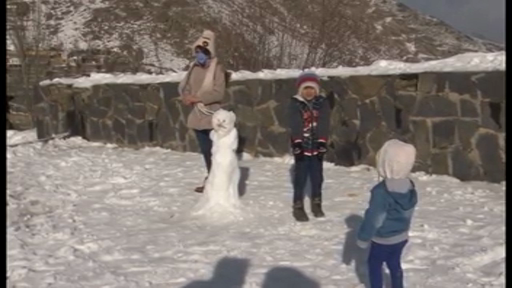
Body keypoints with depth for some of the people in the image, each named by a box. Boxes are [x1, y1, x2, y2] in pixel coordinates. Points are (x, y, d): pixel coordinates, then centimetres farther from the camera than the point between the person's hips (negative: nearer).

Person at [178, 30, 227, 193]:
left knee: (213, 150, -5)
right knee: (205, 150, 15)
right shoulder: (194, 68, 9)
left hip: (212, 117, -7)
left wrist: (197, 98, -19)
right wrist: (186, 96, -7)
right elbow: (184, 86, 16)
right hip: (197, 116, 7)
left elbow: (218, 93, -19)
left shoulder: (217, 68, -10)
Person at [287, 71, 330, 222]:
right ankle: (298, 207, 7)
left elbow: (324, 124, -6)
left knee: (317, 177, 11)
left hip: (317, 146, 2)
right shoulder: (295, 104, -5)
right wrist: (297, 143, -21)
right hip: (302, 146, -2)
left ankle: (316, 204, 26)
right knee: (300, 177, -1)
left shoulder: (322, 103, 1)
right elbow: (295, 125, -13)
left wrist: (322, 143, -15)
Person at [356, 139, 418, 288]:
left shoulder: (381, 191, -32)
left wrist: (363, 238, -9)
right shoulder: (410, 186, -8)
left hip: (383, 239, -7)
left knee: (374, 264, 14)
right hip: (401, 236, 7)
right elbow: (408, 213, 7)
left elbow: (373, 219, -23)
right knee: (394, 264, 22)